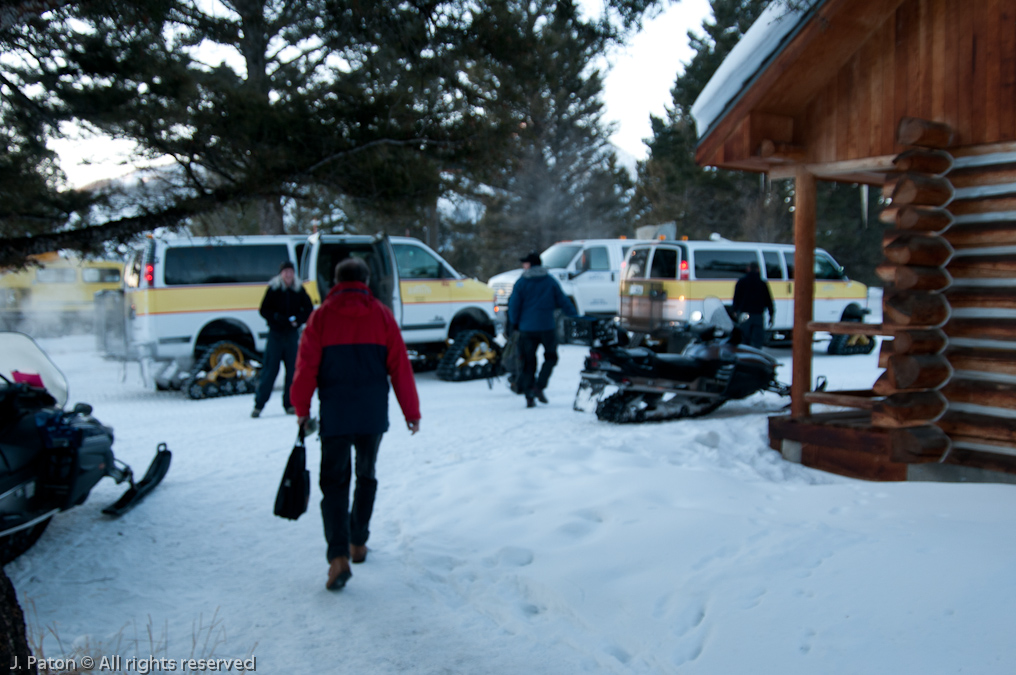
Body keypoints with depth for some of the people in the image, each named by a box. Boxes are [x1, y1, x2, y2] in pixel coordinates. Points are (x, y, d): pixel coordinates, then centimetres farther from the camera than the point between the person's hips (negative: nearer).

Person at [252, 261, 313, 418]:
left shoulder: (299, 290, 4)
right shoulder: (273, 289, -1)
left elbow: (309, 309, 7)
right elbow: (264, 310, -2)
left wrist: (298, 319, -11)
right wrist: (278, 318, -18)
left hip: (292, 334, 2)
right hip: (275, 334, -2)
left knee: (293, 370, 4)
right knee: (270, 370, -3)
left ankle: (289, 404, 15)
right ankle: (258, 405, 5)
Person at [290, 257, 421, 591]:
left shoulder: (321, 316, -1)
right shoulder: (381, 315, 2)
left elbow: (306, 367, -4)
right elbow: (400, 367, 1)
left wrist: (302, 408, 8)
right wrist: (411, 411, 7)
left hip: (334, 415, -1)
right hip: (373, 414, 2)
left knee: (334, 482, 4)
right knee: (366, 476, 20)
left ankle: (339, 555, -10)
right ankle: (358, 542, 27)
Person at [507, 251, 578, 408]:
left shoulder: (521, 282, -1)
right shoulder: (550, 281, 3)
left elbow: (514, 305, -2)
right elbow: (563, 301, 5)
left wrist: (514, 324, 12)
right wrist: (576, 318, 13)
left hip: (527, 329, 0)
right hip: (546, 327, 0)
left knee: (529, 362, 8)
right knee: (551, 357, 14)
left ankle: (529, 396, 4)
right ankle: (539, 387, -3)